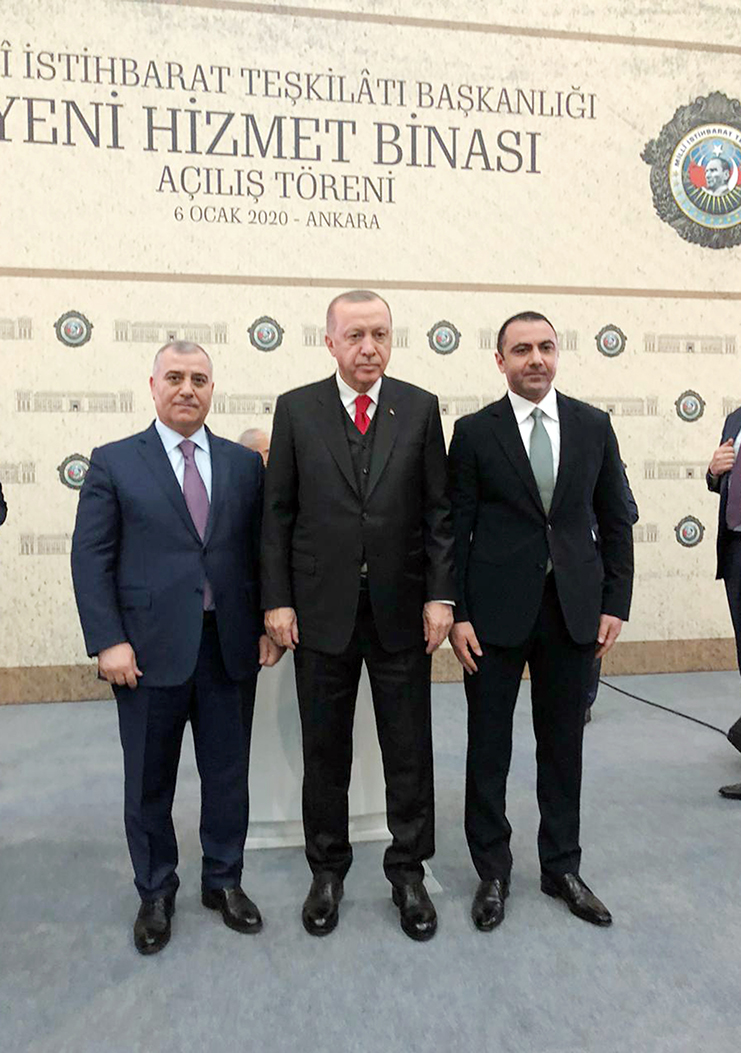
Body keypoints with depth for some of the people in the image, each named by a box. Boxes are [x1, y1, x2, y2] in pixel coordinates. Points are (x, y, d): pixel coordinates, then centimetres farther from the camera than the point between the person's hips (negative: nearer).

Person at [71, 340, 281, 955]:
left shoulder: (245, 464, 7)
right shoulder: (114, 463, 1)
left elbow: (262, 552, 8)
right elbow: (91, 558, -3)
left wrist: (269, 624, 0)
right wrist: (108, 641, -11)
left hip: (231, 647, 2)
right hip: (149, 648, -1)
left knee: (229, 774, 14)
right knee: (149, 782, 13)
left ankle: (224, 881, 35)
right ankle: (156, 893, 34)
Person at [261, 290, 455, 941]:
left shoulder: (421, 408, 3)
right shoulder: (296, 409, 1)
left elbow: (439, 512, 2)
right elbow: (278, 514, 1)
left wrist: (440, 595, -5)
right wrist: (277, 600, -4)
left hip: (401, 609, 1)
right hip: (321, 610, 0)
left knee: (409, 750, 10)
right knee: (325, 749, 13)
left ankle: (409, 872, 30)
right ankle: (327, 871, 33)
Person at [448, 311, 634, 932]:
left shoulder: (593, 425, 5)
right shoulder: (475, 432, -2)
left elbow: (615, 521, 8)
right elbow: (456, 529, -3)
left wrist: (615, 602, 2)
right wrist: (456, 614, -8)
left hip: (574, 611, 2)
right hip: (497, 612, -2)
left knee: (564, 744, 14)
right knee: (489, 746, 9)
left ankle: (561, 866, 33)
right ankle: (493, 872, 28)